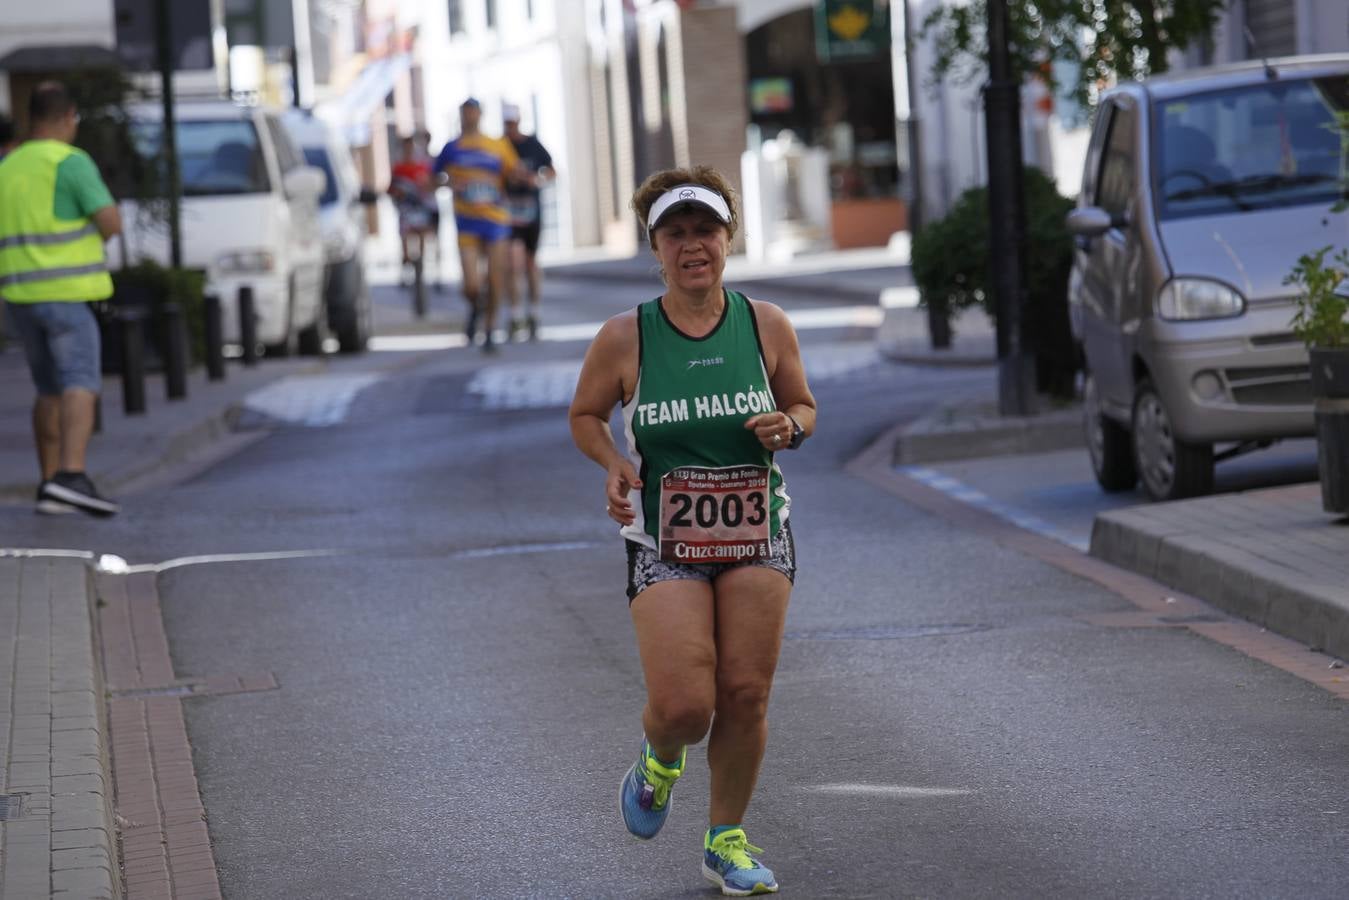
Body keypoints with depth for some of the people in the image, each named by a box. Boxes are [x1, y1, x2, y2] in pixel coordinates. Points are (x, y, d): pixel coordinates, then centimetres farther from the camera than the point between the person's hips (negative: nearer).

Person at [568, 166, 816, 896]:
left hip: (757, 534, 2)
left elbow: (804, 406, 12)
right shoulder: (624, 338, -7)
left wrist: (788, 426, -11)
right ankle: (659, 760, 25)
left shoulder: (766, 326, -1)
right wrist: (614, 462, -13)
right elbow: (585, 416, 7)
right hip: (665, 546, -2)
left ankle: (726, 841, 19)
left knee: (746, 694, 0)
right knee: (684, 705, -13)